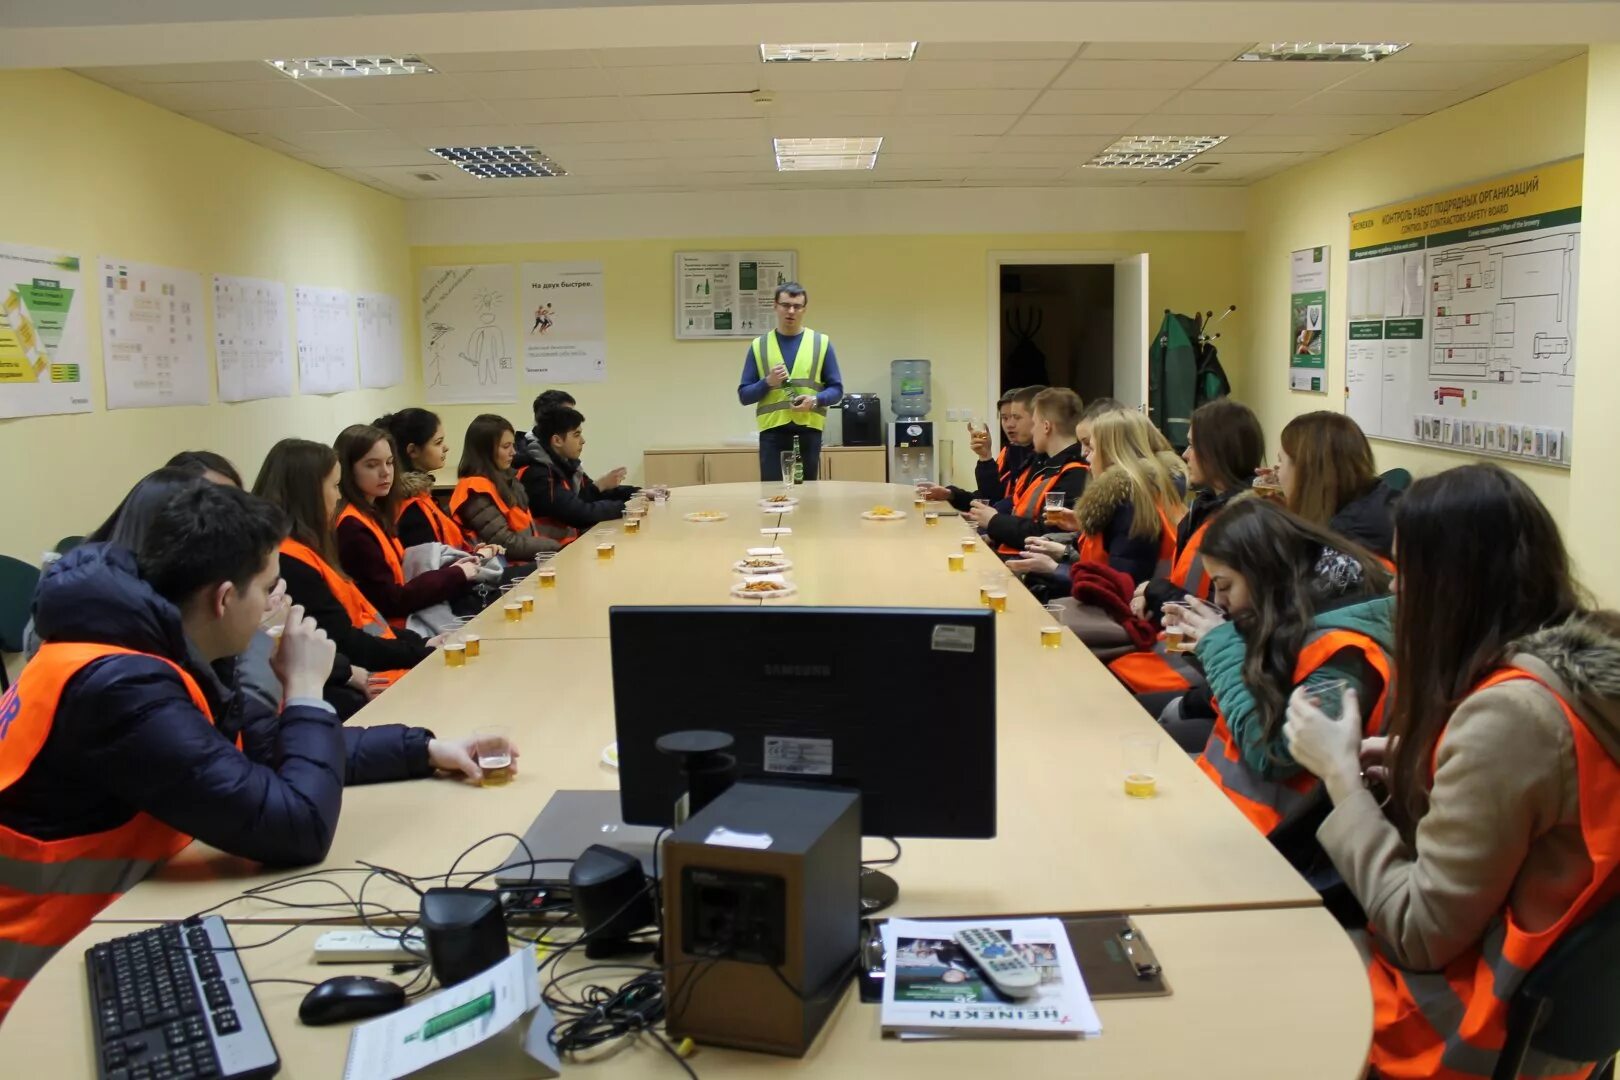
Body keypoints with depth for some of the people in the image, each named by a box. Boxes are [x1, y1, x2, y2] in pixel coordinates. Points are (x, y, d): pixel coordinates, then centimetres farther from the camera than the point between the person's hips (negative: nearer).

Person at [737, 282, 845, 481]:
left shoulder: (821, 343, 8)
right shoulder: (759, 345, 8)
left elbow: (836, 389, 7)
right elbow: (744, 395, 7)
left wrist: (815, 400, -13)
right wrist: (768, 382, -11)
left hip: (808, 431, 0)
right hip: (772, 432, 0)